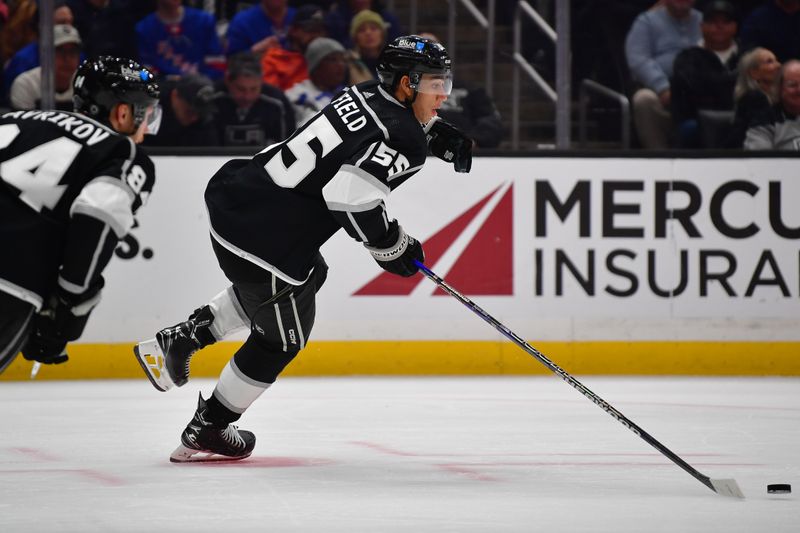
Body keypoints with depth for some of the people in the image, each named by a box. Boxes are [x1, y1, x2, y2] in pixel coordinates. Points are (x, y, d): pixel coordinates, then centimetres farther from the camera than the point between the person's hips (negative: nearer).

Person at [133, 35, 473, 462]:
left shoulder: (368, 94, 9)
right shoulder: (404, 141, -16)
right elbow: (352, 193, -29)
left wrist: (438, 133, 17)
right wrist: (392, 247, -13)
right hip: (264, 241, -9)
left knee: (309, 277, 35)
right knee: (283, 337, 14)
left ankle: (181, 339, 32)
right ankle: (205, 434, 27)